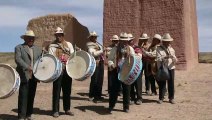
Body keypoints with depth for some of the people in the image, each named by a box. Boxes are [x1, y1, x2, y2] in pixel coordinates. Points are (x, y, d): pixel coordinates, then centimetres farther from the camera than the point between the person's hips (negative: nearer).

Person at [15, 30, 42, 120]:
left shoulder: (37, 49, 19)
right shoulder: (19, 48, 3)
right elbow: (18, 59, -12)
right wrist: (27, 67, -26)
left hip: (34, 77, 5)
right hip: (24, 76, -4)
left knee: (31, 96, 8)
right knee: (23, 96, -5)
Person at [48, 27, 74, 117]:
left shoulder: (68, 44, 15)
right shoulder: (52, 46, 5)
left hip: (68, 69, 3)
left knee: (67, 90, 9)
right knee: (56, 90, 0)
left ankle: (67, 109, 21)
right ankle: (55, 110, 8)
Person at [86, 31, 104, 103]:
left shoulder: (97, 44, 21)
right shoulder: (90, 45, -6)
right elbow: (93, 53, -20)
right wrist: (101, 51, -14)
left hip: (100, 63, 9)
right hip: (95, 64, -8)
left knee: (100, 80, 11)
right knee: (94, 80, -7)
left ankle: (98, 95, 21)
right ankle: (91, 96, 2)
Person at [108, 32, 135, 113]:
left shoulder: (130, 49, 10)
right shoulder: (115, 49, 3)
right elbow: (110, 59, 0)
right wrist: (111, 64, -20)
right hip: (116, 71, -2)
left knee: (126, 90, 8)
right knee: (115, 89, 0)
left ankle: (126, 107, 21)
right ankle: (111, 107, 10)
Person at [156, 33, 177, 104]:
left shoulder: (171, 49, 13)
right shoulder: (159, 49, 0)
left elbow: (175, 60, 10)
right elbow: (158, 59, -10)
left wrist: (174, 59, -13)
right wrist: (165, 57, -25)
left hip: (171, 68, 3)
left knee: (171, 83, 4)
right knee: (162, 84, 3)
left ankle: (171, 98, 16)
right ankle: (161, 98, 14)